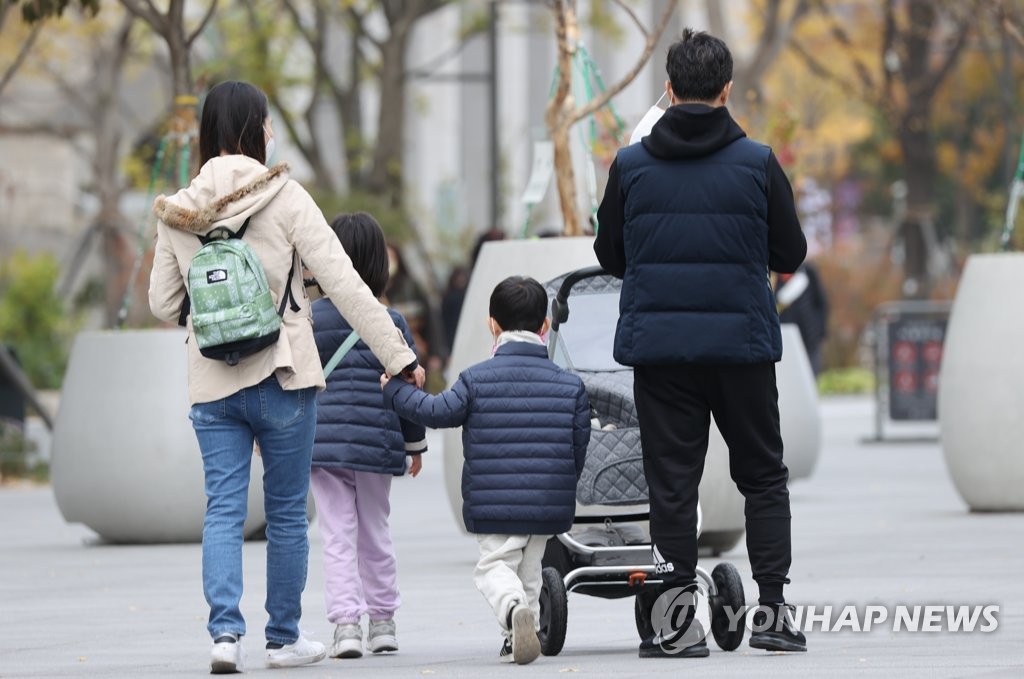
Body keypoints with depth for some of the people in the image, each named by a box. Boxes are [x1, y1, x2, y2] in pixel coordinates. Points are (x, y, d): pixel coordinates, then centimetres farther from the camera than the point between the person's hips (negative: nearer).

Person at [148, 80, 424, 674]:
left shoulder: (177, 213, 3)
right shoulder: (284, 198, -8)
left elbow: (163, 305, 9)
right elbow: (345, 285, -10)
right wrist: (398, 356, -7)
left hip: (212, 384, 3)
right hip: (282, 379, -3)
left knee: (223, 510, 2)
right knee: (287, 512, 10)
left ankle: (226, 631, -14)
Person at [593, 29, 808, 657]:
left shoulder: (631, 165, -2)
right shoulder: (758, 163, -5)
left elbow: (610, 255, 7)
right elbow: (790, 253, 2)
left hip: (658, 344, 1)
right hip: (744, 345, -1)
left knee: (671, 482, 5)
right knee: (763, 476, 12)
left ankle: (678, 620, 1)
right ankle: (772, 608, 4)